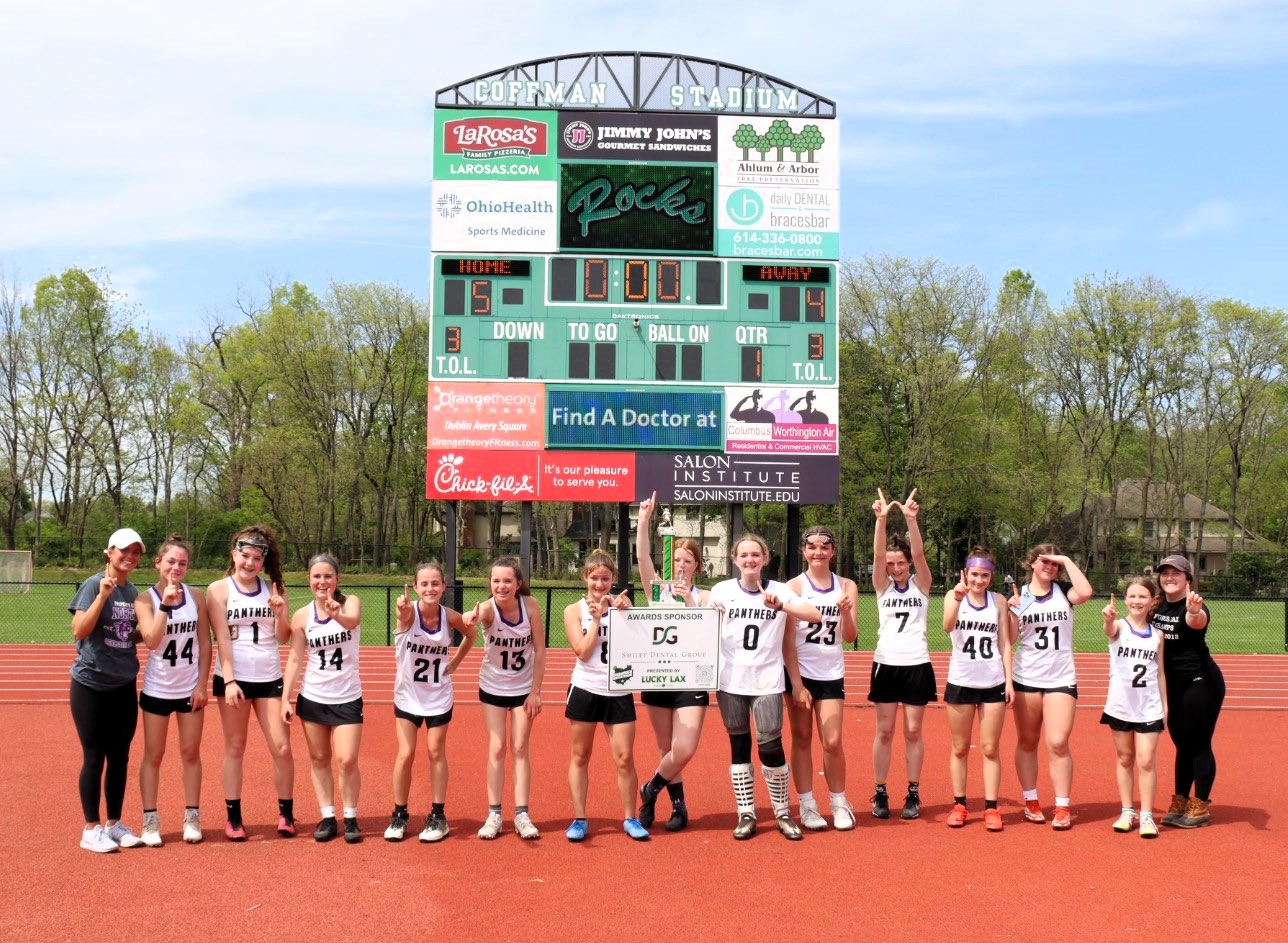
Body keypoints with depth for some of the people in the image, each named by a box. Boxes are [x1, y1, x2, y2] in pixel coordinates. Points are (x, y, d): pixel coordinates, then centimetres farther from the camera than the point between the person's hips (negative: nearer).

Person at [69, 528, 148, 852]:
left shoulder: (133, 591, 9)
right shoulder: (94, 584, -10)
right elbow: (79, 631, -19)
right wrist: (102, 595, -26)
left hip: (124, 685, 6)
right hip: (91, 685, -6)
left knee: (120, 757, 10)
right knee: (94, 757, 0)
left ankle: (114, 823, 21)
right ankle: (91, 829, 10)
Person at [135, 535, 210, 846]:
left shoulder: (197, 597, -1)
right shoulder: (145, 599, -6)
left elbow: (204, 643, 2)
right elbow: (152, 640, -19)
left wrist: (202, 684, -3)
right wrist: (166, 603, -23)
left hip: (190, 689, 2)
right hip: (157, 689, -2)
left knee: (190, 753, 8)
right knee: (153, 755, 5)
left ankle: (192, 817, 18)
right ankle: (150, 820, 13)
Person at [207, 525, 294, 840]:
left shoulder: (273, 589, 6)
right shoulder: (219, 590, -1)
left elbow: (283, 637, 5)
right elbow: (222, 638, -7)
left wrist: (280, 612, -14)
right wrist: (229, 681, -14)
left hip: (269, 678, 2)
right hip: (234, 678, -2)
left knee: (282, 748, -1)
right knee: (234, 748, 5)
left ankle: (286, 814, 12)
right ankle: (233, 818, 13)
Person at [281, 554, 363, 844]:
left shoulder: (350, 603, -8)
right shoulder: (302, 616, -3)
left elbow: (353, 620, -32)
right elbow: (294, 659, -1)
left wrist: (336, 614, -54)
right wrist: (285, 698, -8)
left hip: (347, 698, -2)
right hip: (312, 697, 2)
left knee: (347, 760, -7)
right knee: (319, 759, 7)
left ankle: (351, 817, 10)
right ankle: (327, 817, 18)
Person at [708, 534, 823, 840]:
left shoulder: (780, 591, 2)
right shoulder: (722, 591, 3)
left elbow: (816, 615, -10)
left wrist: (780, 605, -23)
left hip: (768, 681, -1)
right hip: (730, 680, 1)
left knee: (771, 746, -6)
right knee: (739, 746, 6)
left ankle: (783, 813, 11)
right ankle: (746, 815, 16)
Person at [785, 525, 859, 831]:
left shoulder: (847, 587, 7)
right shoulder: (794, 586, -2)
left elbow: (850, 637, 5)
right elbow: (787, 634, -3)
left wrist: (846, 612, -14)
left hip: (831, 674, 2)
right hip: (800, 671, -2)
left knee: (833, 742, -3)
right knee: (802, 738, 3)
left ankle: (839, 802, 15)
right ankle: (807, 805, 12)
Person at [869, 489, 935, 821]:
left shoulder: (920, 584, 3)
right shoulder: (883, 586, 4)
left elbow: (918, 552, -14)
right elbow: (877, 554, -12)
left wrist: (911, 518, -28)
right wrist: (881, 519, -27)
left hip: (917, 665, -1)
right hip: (886, 664, 1)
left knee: (913, 731, 5)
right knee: (884, 731, 4)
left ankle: (913, 794, 12)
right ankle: (880, 793, 10)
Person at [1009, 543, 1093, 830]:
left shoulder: (1063, 591, 3)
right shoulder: (1018, 596, 4)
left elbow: (1085, 593, -20)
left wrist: (1067, 561, -12)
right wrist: (1010, 610, -15)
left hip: (1061, 679, -1)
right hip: (1026, 678, 1)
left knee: (1058, 743, -9)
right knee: (1027, 742, 8)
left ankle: (1062, 808, -2)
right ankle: (1031, 802, 20)